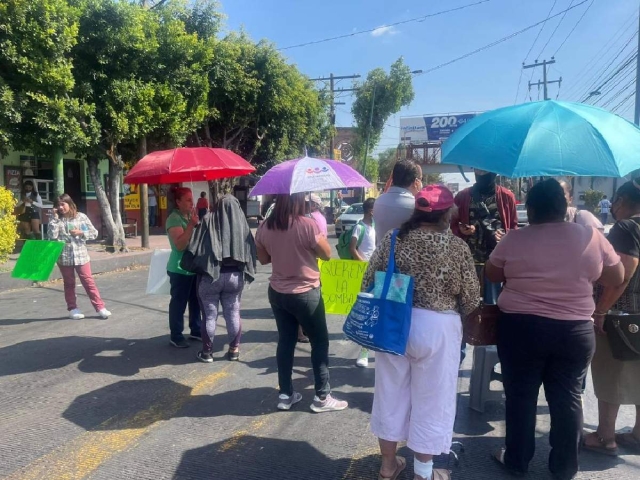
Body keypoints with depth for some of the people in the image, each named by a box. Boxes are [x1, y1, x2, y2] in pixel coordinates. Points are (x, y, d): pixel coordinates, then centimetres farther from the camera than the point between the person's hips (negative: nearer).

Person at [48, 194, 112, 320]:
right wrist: (55, 218, -10)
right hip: (64, 257, 1)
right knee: (69, 283, 11)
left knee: (88, 281, 0)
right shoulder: (57, 220, 4)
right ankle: (73, 309, 22)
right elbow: (52, 236, -11)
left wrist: (81, 233, -11)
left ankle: (100, 307, 2)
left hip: (81, 255, -1)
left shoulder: (81, 217, 2)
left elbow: (94, 233, 5)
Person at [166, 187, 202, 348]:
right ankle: (176, 336, 10)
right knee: (178, 302, 0)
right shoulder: (174, 219, -14)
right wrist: (191, 225, -30)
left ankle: (196, 330, 27)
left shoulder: (191, 216, 12)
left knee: (196, 301, 15)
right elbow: (180, 245, -27)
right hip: (180, 269, -8)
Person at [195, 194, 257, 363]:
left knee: (210, 315, 7)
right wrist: (246, 272, 14)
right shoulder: (242, 223, 3)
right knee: (233, 313, 12)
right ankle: (234, 350, 20)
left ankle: (207, 352, 17)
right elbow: (251, 251, 5)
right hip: (235, 275, 2)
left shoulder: (208, 220, -4)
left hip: (210, 274, -2)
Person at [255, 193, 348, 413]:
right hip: (306, 294, -5)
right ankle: (322, 397, 16)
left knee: (285, 341, 16)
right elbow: (327, 254, -9)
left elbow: (263, 259, 9)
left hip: (277, 293, 5)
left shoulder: (265, 227, -3)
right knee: (320, 342, 9)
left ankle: (285, 395, 24)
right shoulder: (308, 225, -19)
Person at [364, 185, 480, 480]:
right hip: (436, 327, -3)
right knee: (431, 400, 13)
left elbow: (368, 283, -1)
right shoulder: (456, 247, -11)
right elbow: (471, 299, -5)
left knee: (391, 393, 17)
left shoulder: (392, 239, -4)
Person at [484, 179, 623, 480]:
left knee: (521, 395, 11)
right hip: (575, 332, 2)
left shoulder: (514, 239, -8)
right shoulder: (591, 237, -3)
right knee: (567, 397, 14)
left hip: (521, 328, -1)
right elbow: (616, 278, 6)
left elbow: (492, 275, 4)